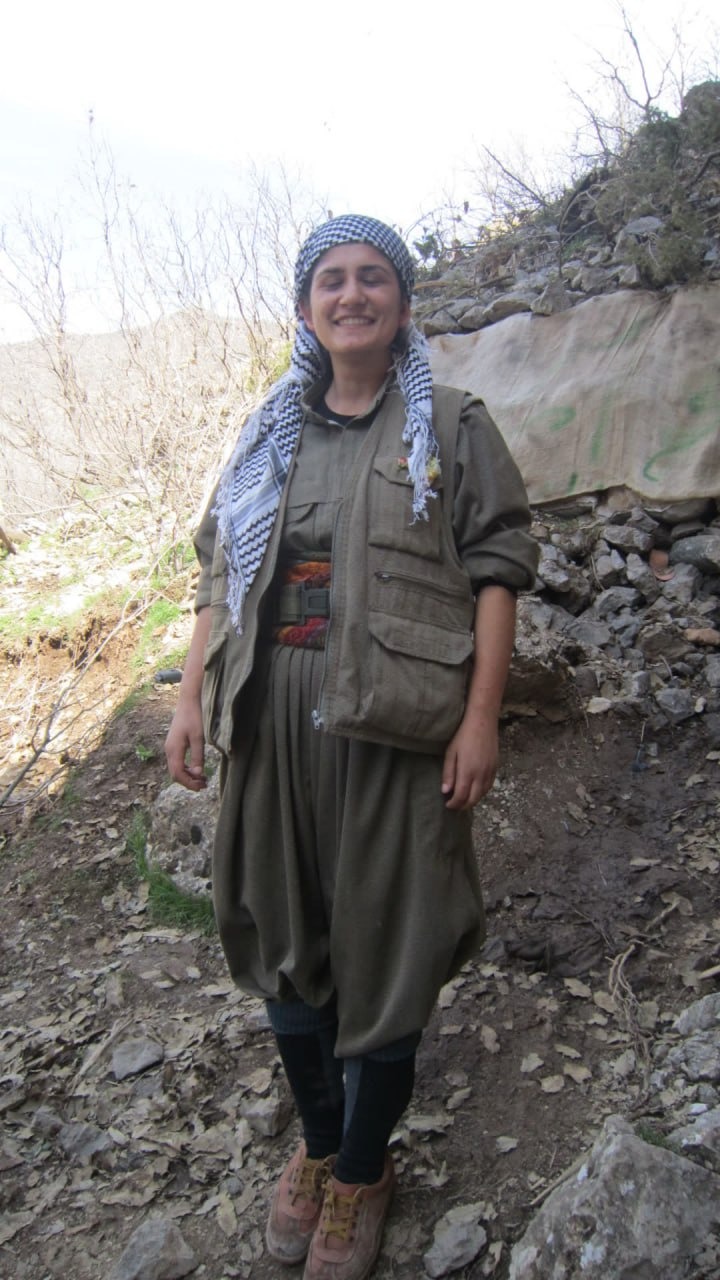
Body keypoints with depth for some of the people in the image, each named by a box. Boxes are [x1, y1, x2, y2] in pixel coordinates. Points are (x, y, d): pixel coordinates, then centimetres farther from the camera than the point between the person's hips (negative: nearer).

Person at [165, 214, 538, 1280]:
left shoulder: (450, 423, 3)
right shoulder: (272, 432, 15)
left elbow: (496, 571, -3)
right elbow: (221, 570, 14)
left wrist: (481, 716, -12)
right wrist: (192, 695, 6)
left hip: (390, 722, -4)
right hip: (271, 722, 4)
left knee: (381, 948, 7)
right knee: (282, 935, 14)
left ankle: (362, 1170, 32)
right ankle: (316, 1142, 39)